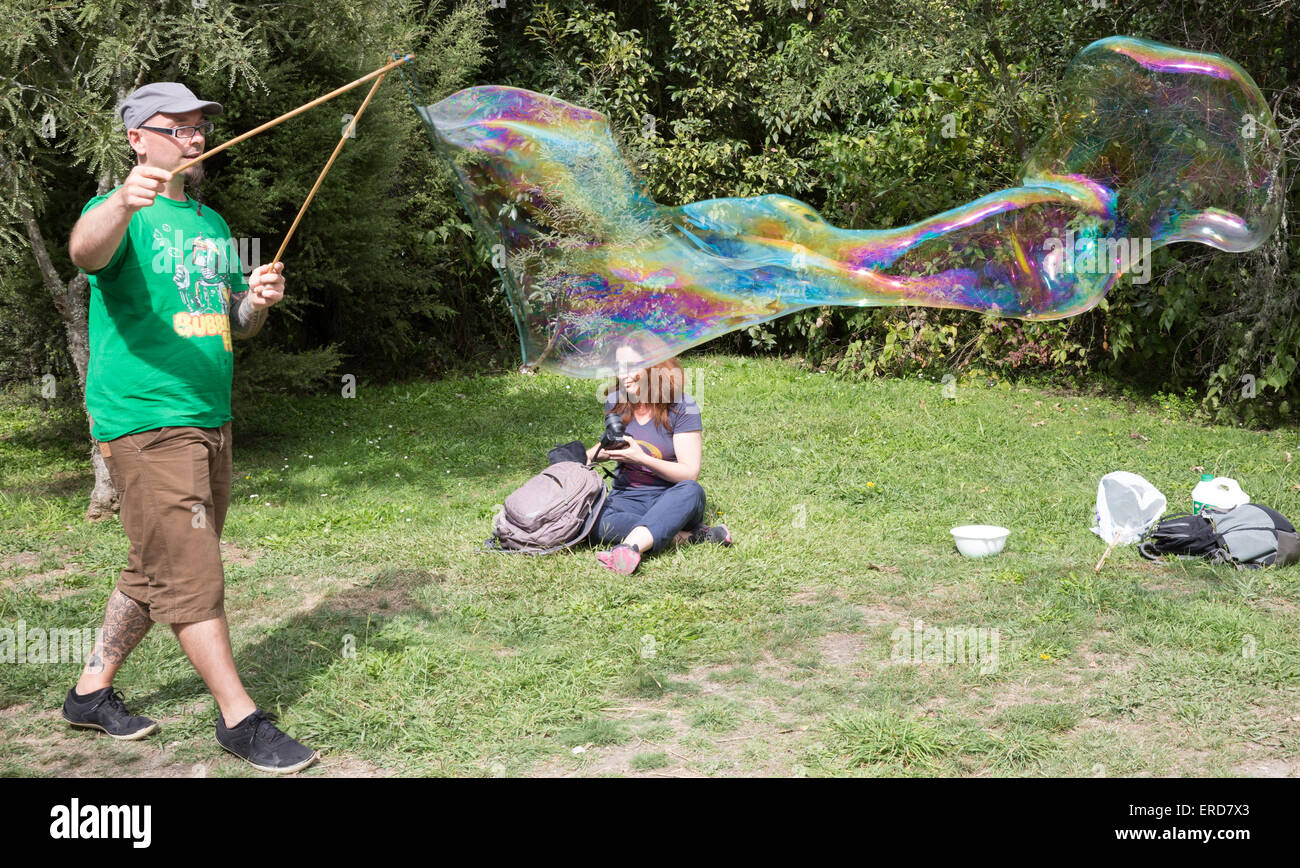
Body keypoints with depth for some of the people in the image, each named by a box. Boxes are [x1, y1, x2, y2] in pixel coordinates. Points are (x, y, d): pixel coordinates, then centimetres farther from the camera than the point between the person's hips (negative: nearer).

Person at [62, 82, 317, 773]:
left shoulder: (213, 225, 18)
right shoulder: (123, 213, -5)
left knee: (157, 572, 15)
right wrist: (123, 203, -50)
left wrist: (256, 302, -1)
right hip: (144, 422, -8)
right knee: (190, 574, -7)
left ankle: (91, 690, 29)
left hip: (209, 419, 8)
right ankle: (240, 719, 0)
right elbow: (85, 251, -29)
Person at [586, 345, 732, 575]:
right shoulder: (615, 401, 5)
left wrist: (641, 458, -24)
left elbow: (690, 473, -13)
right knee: (597, 525, -33)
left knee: (691, 491, -38)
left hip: (672, 498, -2)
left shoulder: (682, 406, -7)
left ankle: (631, 547, -56)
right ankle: (691, 535, -31)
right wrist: (590, 455, 4)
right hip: (626, 496, 2)